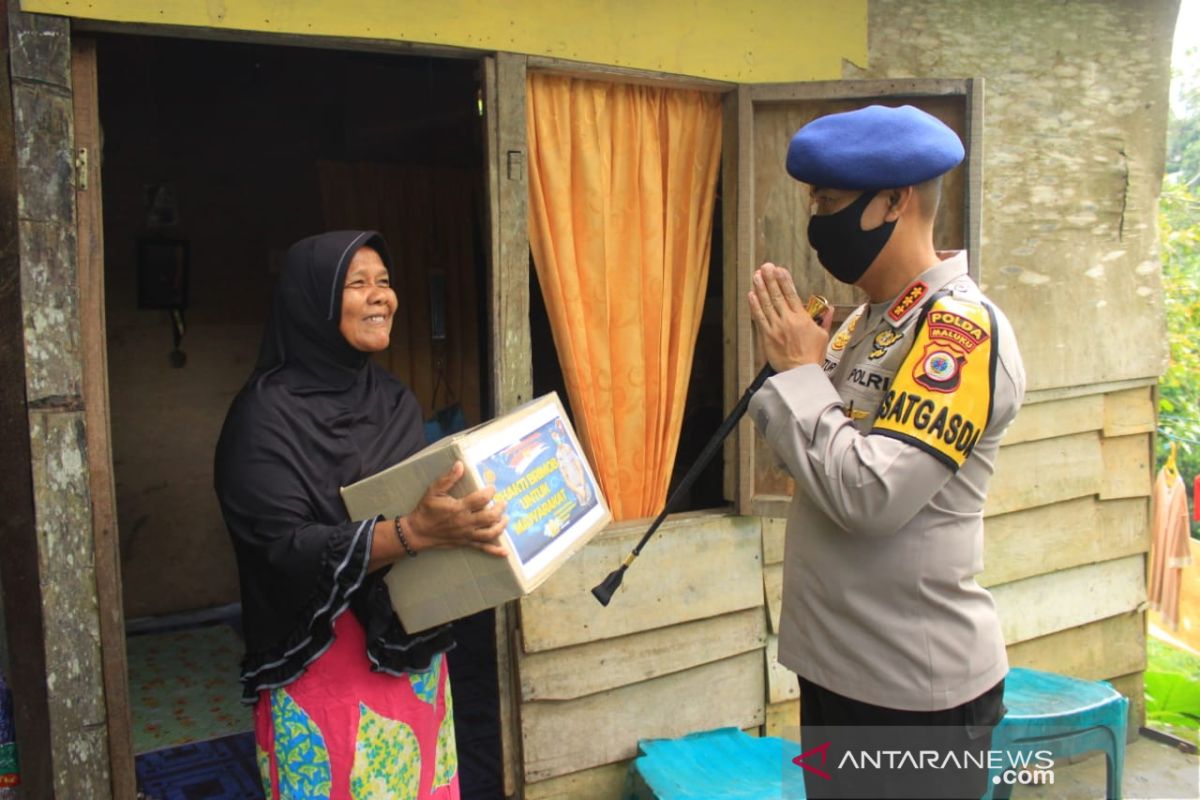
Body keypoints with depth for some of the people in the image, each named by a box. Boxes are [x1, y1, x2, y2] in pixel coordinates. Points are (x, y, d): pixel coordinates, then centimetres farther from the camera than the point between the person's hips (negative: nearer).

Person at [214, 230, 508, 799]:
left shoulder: (395, 400, 7)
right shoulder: (268, 414, -12)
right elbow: (288, 550, -21)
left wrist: (474, 518, -9)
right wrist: (415, 532, -35)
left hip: (414, 653, 6)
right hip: (323, 666, -6)